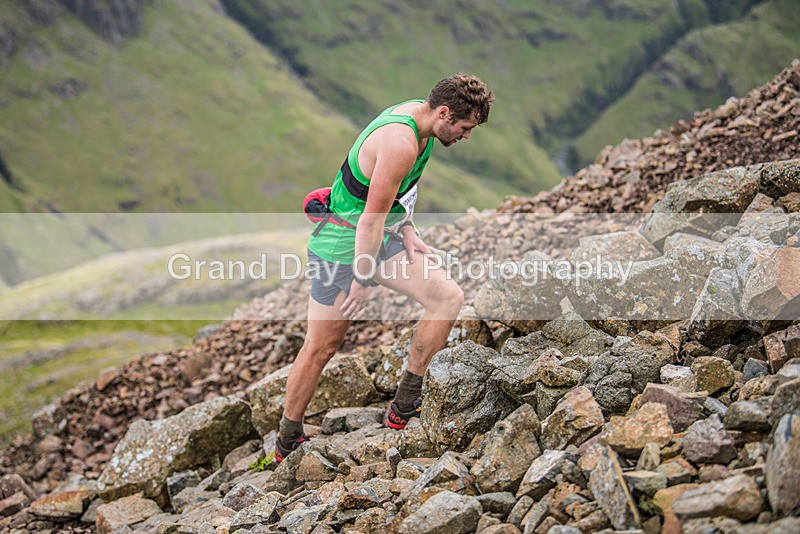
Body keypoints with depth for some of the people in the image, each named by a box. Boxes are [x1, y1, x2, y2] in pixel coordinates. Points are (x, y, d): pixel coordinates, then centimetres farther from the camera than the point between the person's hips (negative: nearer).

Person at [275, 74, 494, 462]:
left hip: (381, 236, 9)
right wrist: (362, 280, -18)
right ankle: (287, 442, 21)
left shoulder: (417, 116, 2)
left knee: (449, 297, -7)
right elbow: (372, 217, -25)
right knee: (321, 348, 2)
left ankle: (405, 404, 1)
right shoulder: (400, 143, -28)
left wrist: (407, 232, 8)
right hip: (343, 245, -9)